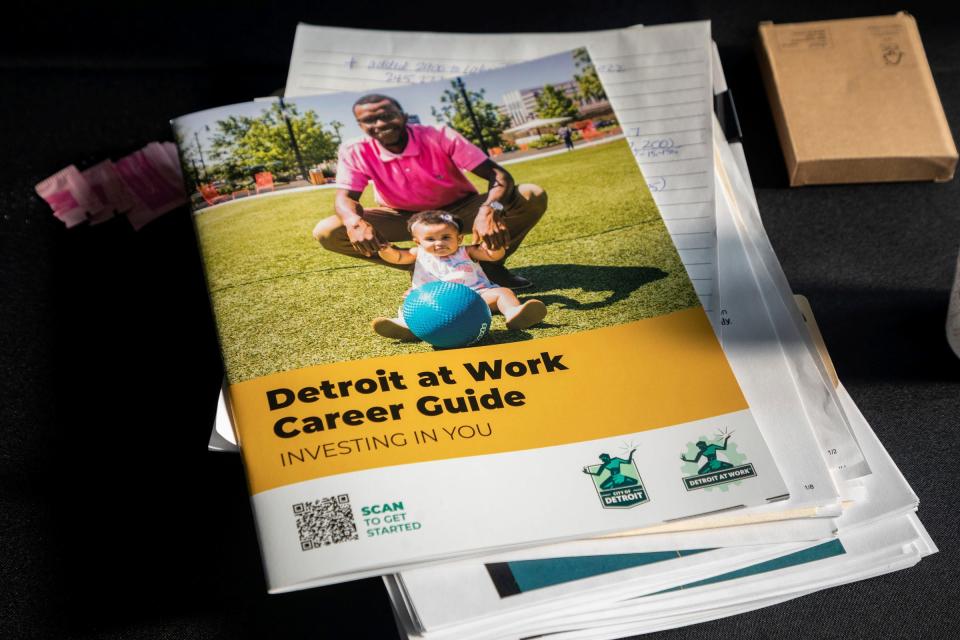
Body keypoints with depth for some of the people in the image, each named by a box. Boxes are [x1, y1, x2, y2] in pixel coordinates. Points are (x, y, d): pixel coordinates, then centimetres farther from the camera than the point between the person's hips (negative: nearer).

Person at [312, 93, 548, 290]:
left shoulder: (439, 136, -24)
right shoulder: (355, 151, -17)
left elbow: (498, 175, -28)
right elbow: (345, 196, -19)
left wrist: (489, 210, -51)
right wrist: (355, 222, -45)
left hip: (459, 211, -1)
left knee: (532, 196, -26)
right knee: (327, 232, -24)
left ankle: (489, 263, -6)